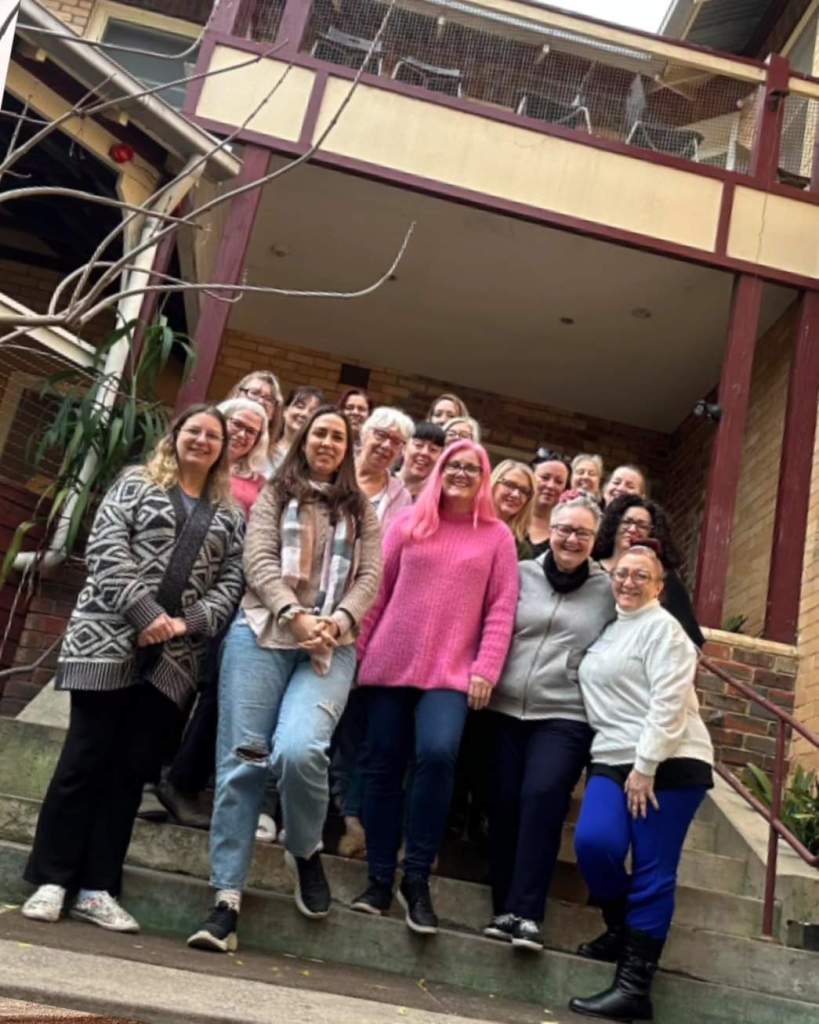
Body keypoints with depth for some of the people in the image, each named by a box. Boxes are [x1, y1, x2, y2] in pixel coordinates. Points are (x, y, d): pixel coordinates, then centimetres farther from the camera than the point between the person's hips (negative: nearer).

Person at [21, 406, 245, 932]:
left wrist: (190, 622, -9)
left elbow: (231, 581, 8)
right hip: (109, 641, -3)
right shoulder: (137, 483, 7)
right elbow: (105, 548, -5)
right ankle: (51, 879, 11)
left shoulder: (230, 514, 15)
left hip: (174, 659, 3)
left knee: (132, 769, 5)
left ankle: (97, 887, 13)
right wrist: (144, 612, -15)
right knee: (84, 760, 0)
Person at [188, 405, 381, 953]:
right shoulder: (275, 496, 13)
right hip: (262, 634, 0)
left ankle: (306, 851, 7)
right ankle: (227, 898, 5)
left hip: (331, 648, 0)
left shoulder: (362, 511, 16)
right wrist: (294, 615, -15)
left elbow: (370, 577, 6)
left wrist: (336, 621, -12)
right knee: (242, 760, -3)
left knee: (299, 750, -23)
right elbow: (259, 561, 0)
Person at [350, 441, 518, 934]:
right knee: (383, 765, 3)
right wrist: (358, 645, 4)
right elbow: (378, 589, 9)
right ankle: (380, 878, 17)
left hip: (452, 671, -2)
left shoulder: (497, 536, 6)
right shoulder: (409, 523, 9)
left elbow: (501, 609, 2)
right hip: (391, 662, 2)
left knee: (437, 753, -22)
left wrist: (486, 669, -6)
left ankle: (417, 877, -5)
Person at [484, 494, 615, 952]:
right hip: (506, 708, 2)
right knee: (505, 802, -2)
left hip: (566, 717, -2)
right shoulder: (522, 574, 7)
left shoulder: (608, 590, 5)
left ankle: (526, 912, -9)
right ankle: (504, 908, 9)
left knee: (542, 798, -16)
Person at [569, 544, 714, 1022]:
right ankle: (622, 928, 11)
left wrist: (645, 766, -18)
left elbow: (668, 702, -13)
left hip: (668, 762, -6)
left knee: (653, 872, -5)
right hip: (613, 760, 6)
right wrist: (622, 765, 13)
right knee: (593, 841, -15)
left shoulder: (662, 627, -3)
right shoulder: (611, 628, 20)